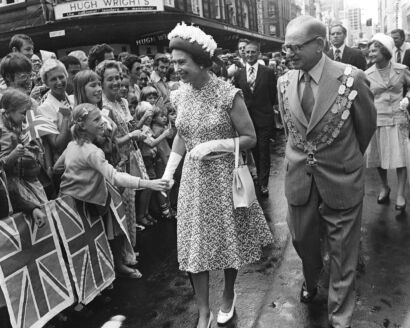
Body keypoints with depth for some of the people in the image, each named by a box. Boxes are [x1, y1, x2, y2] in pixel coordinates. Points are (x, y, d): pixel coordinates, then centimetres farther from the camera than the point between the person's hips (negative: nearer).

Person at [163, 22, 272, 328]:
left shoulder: (228, 94, -15)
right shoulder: (180, 95, 0)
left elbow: (250, 139, -11)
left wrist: (213, 144, -23)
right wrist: (168, 171, 1)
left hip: (224, 177, -4)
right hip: (194, 179, 4)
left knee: (227, 241, 13)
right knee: (195, 246, 7)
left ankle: (229, 296, 41)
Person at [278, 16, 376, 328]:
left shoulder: (351, 78, -15)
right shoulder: (284, 82, -2)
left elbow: (367, 125, 2)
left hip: (341, 180, -3)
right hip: (299, 178, 4)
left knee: (342, 253, 8)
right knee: (302, 240, 20)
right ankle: (311, 281, 53)